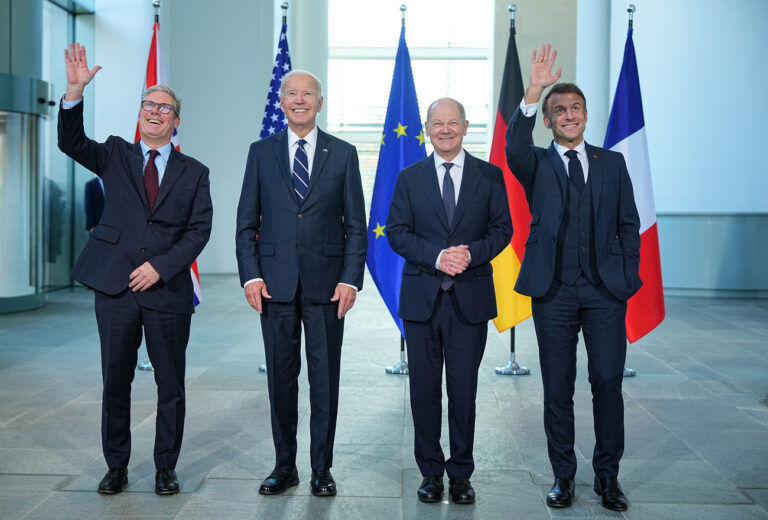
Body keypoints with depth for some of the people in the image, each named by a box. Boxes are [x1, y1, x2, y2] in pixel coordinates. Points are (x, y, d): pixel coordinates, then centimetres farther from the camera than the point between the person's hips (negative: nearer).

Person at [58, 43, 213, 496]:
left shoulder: (193, 172, 7)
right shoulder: (115, 155, 11)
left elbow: (200, 230, 0)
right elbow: (71, 142, -5)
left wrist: (160, 267, -11)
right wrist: (75, 90, -18)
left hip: (167, 290, 0)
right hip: (116, 288, 1)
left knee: (171, 387, 6)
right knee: (115, 383, 9)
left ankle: (166, 468, 20)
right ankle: (117, 467, 23)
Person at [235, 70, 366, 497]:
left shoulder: (343, 154, 5)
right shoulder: (261, 152, 8)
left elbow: (356, 224, 3)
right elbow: (247, 222, 7)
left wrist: (351, 279, -6)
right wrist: (251, 275, -4)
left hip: (326, 282, -1)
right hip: (276, 282, 1)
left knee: (325, 378, 5)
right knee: (281, 378, 8)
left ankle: (322, 469, 17)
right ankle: (284, 466, 21)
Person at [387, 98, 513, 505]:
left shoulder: (490, 176, 6)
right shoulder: (409, 177, 7)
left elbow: (502, 228, 4)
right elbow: (397, 232, 1)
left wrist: (471, 253, -15)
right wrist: (436, 256, -14)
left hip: (470, 298, 0)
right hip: (421, 297, 1)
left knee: (464, 388, 5)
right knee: (424, 388, 6)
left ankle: (460, 473, 18)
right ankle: (431, 471, 19)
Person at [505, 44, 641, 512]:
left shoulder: (613, 163, 12)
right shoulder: (537, 164, 6)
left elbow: (628, 224, 12)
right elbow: (515, 146, -18)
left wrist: (629, 278, 3)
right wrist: (533, 91, -30)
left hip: (605, 289, 1)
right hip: (554, 290, -1)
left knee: (608, 382, -1)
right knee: (557, 388, 6)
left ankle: (608, 474, 16)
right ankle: (563, 475, 19)